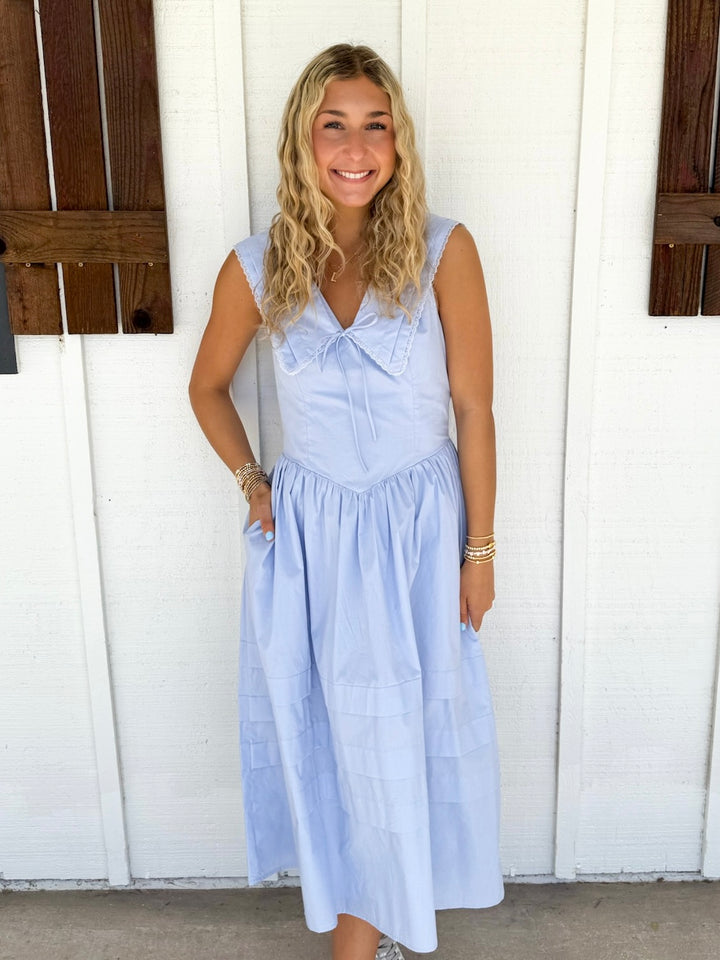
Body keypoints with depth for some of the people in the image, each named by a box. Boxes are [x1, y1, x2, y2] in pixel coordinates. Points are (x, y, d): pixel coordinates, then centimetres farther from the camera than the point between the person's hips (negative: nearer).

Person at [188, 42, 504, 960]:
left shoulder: (444, 251, -11)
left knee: (410, 723, 13)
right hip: (309, 533, 1)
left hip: (419, 526, -1)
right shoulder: (256, 266, -5)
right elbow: (208, 387, 11)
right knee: (328, 724, 14)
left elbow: (474, 409, -7)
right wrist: (250, 482, 0)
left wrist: (480, 549, -3)